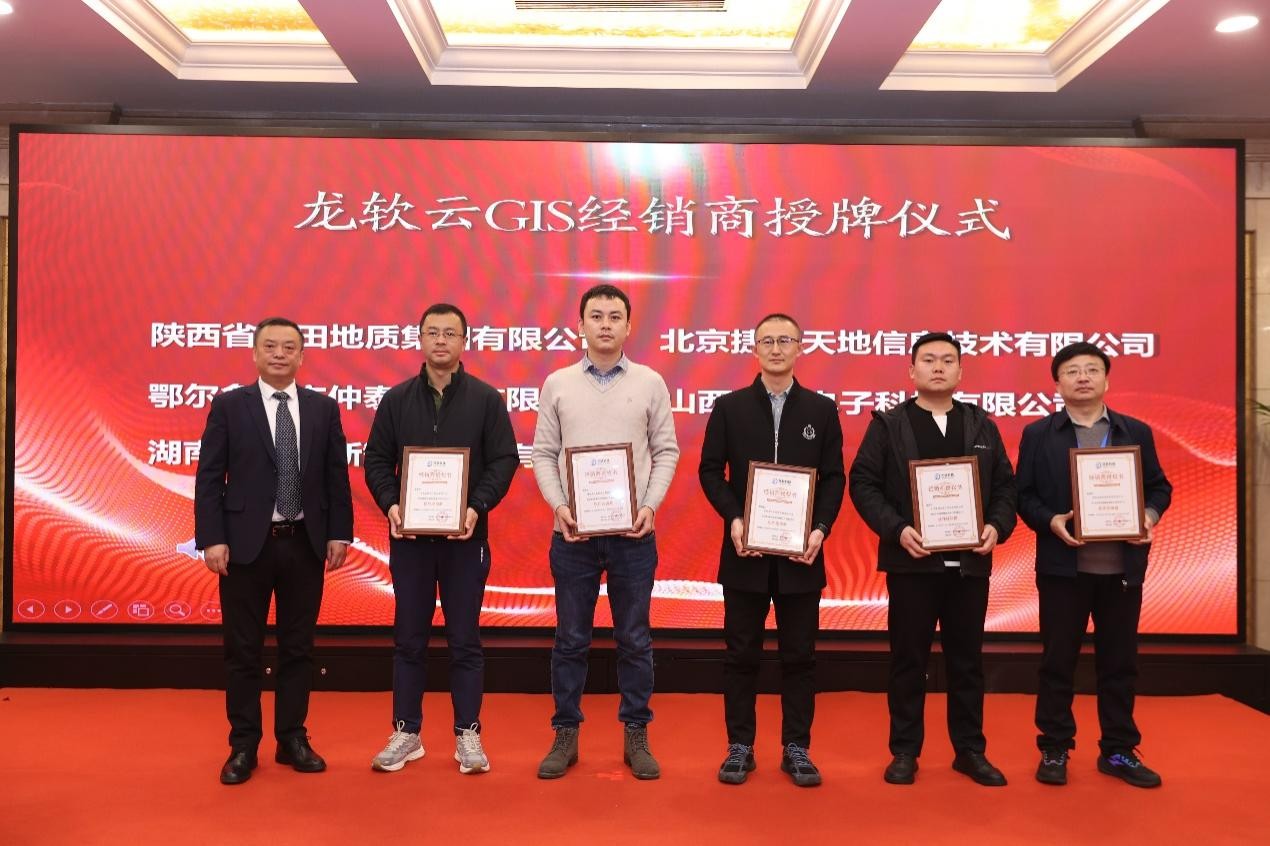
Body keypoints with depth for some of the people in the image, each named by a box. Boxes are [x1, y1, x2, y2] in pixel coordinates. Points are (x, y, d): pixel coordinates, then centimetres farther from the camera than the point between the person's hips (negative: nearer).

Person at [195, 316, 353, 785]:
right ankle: (243, 746, 21)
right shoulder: (228, 405, 0)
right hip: (246, 544, -2)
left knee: (298, 648, 10)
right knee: (243, 651, 7)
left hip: (305, 544, 2)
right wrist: (212, 539, -10)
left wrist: (339, 533, 0)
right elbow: (209, 478, -3)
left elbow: (337, 476, 6)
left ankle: (293, 739, 24)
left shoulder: (324, 408, 5)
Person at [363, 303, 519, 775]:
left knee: (464, 639, 6)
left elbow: (504, 460, -3)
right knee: (409, 638, 10)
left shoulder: (486, 399, 0)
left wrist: (477, 508, -16)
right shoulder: (396, 399, 6)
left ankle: (468, 735, 17)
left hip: (464, 534, -2)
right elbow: (376, 459, 6)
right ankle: (406, 733, 22)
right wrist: (390, 504, -11)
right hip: (409, 534, 2)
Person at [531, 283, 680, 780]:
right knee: (570, 639, 9)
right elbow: (543, 453, 4)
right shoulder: (558, 384, 3)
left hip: (633, 532, 0)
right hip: (572, 531, 0)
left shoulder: (650, 383, 3)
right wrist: (559, 505, -10)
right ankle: (566, 735, 23)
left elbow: (666, 452, 3)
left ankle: (636, 736, 22)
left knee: (634, 640, 9)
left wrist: (650, 505, -10)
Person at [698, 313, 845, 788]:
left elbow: (834, 477, 3)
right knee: (741, 653, 7)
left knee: (799, 655, 8)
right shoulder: (730, 407, 4)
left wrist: (821, 528, -11)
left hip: (801, 552, 1)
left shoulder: (822, 409, 6)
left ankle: (796, 748, 20)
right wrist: (733, 519, -13)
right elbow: (710, 470, 2)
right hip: (745, 551, 0)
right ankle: (739, 747, 19)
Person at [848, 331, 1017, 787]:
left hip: (970, 561, 3)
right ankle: (905, 751, 18)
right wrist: (896, 529, -18)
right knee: (908, 659, 6)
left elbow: (1005, 485, 9)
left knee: (967, 660, 11)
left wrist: (997, 526, -9)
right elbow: (863, 483, -6)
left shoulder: (983, 426, 11)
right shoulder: (887, 424, 1)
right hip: (912, 561, -3)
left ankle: (970, 750, 24)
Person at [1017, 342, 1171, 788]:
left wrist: (1150, 515, -10)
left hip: (1123, 567, 2)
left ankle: (1119, 751, 24)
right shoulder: (1038, 434, 3)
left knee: (1119, 663, 11)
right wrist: (1050, 521, -17)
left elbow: (1159, 486, 10)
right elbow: (1024, 495, 0)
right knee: (1057, 662, 5)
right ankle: (1054, 750, 17)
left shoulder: (1137, 432, 9)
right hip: (1063, 566, -2)